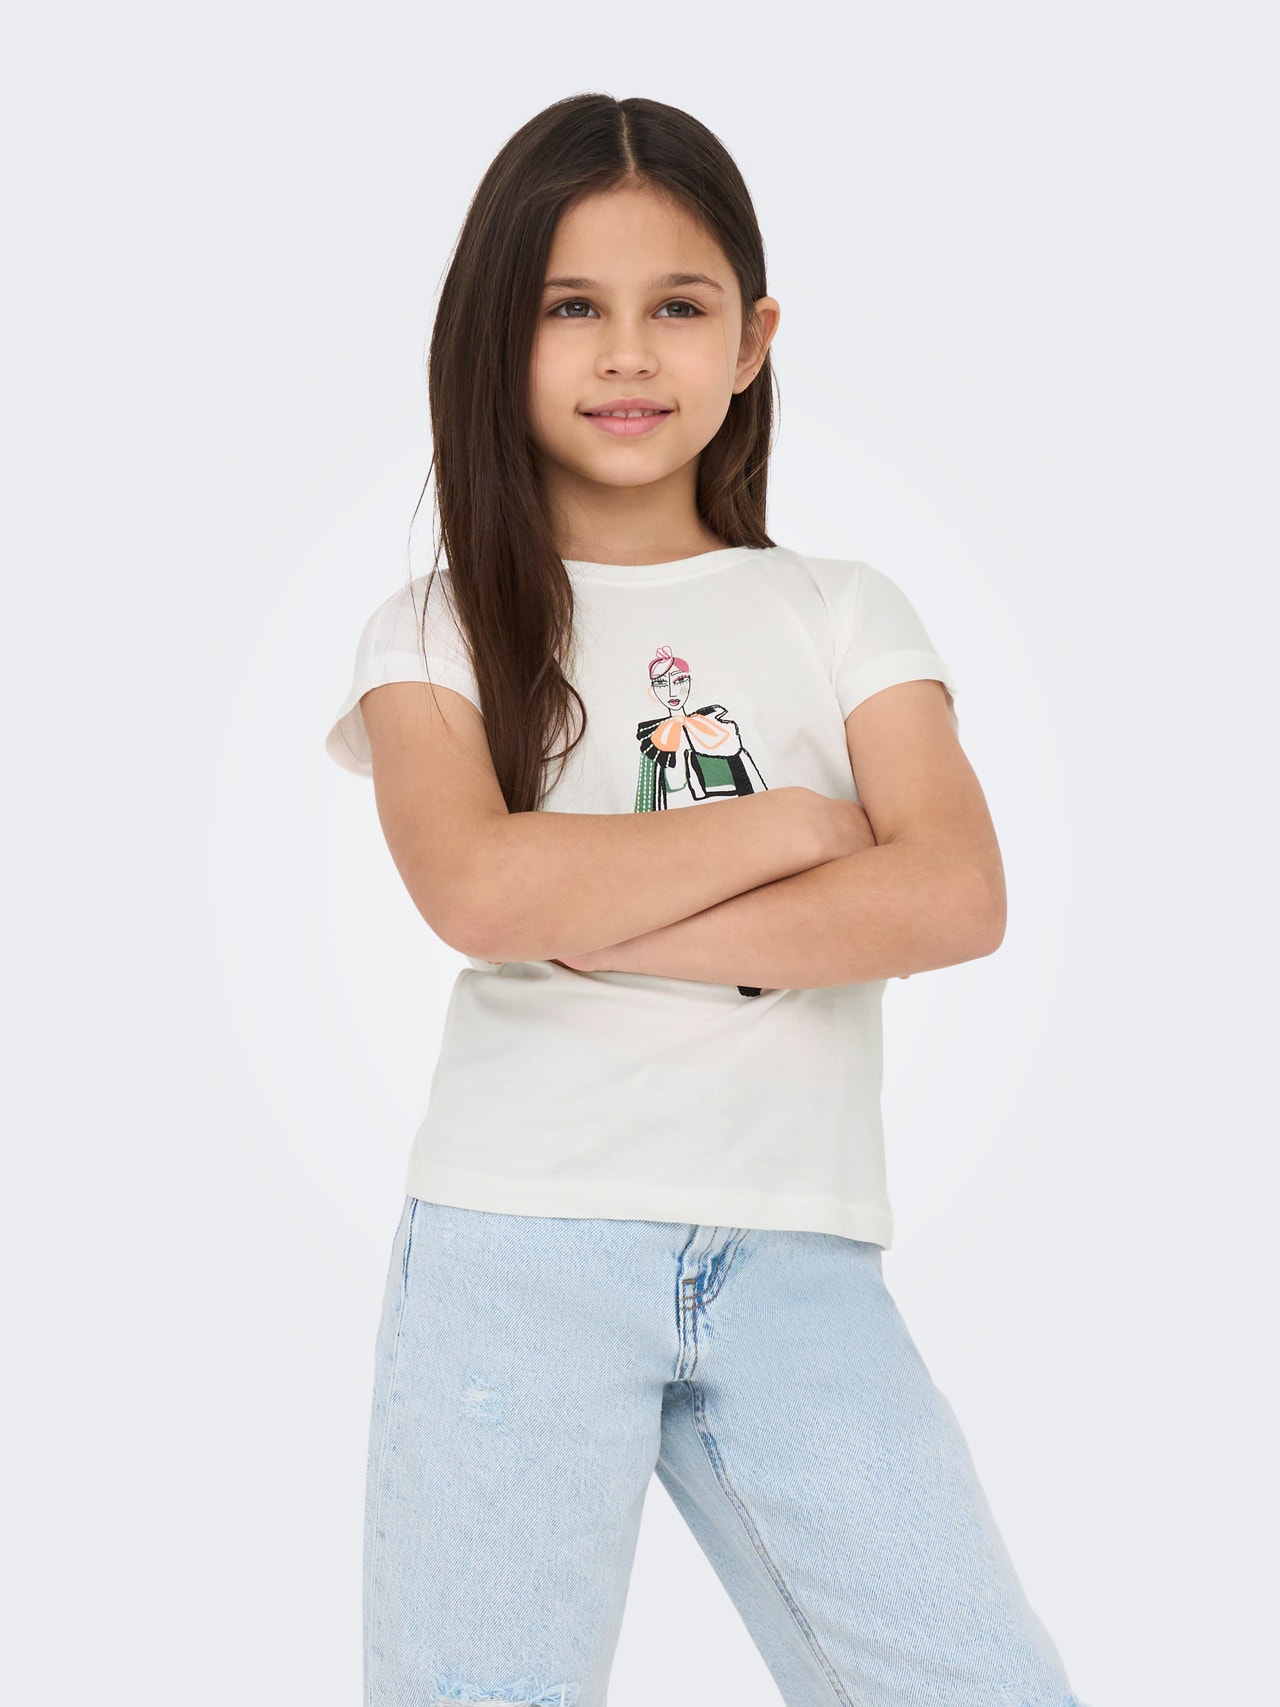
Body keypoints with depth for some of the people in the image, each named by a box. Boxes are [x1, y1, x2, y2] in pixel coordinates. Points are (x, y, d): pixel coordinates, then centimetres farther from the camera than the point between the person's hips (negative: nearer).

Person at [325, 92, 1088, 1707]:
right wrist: (795, 820, -5)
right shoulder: (437, 630, 7)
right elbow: (480, 891, -13)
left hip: (800, 1263, 1)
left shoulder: (842, 614, 11)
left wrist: (596, 927, -11)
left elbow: (956, 898, -6)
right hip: (518, 1249, -1)